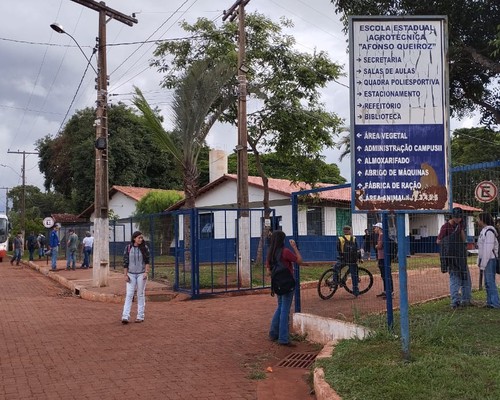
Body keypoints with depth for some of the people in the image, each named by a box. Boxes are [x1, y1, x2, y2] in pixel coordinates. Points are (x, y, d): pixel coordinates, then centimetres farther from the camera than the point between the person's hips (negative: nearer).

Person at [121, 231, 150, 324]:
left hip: (141, 274, 0)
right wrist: (125, 275, -3)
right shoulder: (128, 248, -1)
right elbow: (125, 262, 1)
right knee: (129, 294, -5)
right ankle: (125, 316, -8)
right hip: (131, 274, 0)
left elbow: (147, 261, 0)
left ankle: (140, 316, 10)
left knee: (141, 295, 4)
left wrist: (146, 272, -12)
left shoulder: (144, 248, -1)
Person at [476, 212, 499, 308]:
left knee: (490, 281, -8)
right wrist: (480, 261, 15)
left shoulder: (489, 232, -16)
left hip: (490, 260, -10)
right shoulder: (484, 231, 15)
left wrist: (483, 264, -19)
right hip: (485, 260, 10)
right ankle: (490, 302, 18)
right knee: (487, 282, 12)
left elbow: (488, 249, -20)